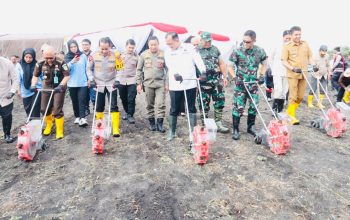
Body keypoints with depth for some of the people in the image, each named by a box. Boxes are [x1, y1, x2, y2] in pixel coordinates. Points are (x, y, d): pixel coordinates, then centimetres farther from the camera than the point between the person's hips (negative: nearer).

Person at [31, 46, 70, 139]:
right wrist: (33, 85, -10)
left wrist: (60, 86, -26)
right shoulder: (40, 63, -7)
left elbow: (67, 76, -16)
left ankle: (60, 130, 7)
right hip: (46, 88, 5)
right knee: (44, 109, 9)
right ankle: (49, 125, 37)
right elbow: (35, 76, 4)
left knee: (57, 110, -8)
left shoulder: (61, 63, -18)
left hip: (59, 88, -4)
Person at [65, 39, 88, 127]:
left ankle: (83, 118, -14)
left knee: (82, 101, -9)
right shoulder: (67, 57, 2)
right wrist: (72, 62, -28)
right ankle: (77, 117, 21)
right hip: (72, 84, 2)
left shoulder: (83, 56, 2)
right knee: (75, 101, 10)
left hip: (83, 83, -1)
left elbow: (87, 68, 8)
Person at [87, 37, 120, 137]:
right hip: (99, 85, 1)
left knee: (114, 106, -4)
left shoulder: (115, 56, -11)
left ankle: (115, 129, 0)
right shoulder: (94, 55, -9)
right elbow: (89, 69, 3)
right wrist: (91, 79, -8)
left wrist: (117, 80, -10)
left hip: (111, 84, -1)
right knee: (99, 107, 10)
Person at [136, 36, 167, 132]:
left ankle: (160, 123, 4)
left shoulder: (163, 54, 0)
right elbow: (139, 69, 7)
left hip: (160, 83, -1)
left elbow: (167, 69, 3)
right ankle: (152, 122, 21)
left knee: (161, 104, -6)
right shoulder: (144, 55, 3)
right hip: (148, 83, 1)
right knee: (149, 105, 8)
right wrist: (139, 83, 3)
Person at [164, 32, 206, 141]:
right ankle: (171, 132, 21)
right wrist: (176, 74, -30)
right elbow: (170, 66, -10)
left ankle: (193, 131, 19)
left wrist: (203, 71, -22)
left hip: (190, 84, 0)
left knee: (192, 108, 9)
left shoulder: (189, 48, 3)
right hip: (175, 85, 0)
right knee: (174, 110, 7)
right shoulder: (168, 52, 5)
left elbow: (198, 59, -6)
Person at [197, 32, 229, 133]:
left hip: (217, 80, 4)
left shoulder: (215, 49, 13)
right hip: (204, 82, -4)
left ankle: (218, 124, 16)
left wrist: (225, 76, 11)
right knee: (204, 104, 3)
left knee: (220, 101, 4)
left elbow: (221, 63, 16)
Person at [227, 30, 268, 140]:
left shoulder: (260, 51, -1)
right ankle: (235, 129, 8)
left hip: (253, 84, 4)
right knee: (238, 106, -4)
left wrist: (262, 76, 2)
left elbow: (265, 64, 14)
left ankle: (251, 127, 27)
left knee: (254, 106, 9)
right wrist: (236, 77, -11)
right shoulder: (237, 51, -10)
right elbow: (230, 66, -3)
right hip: (240, 84, -3)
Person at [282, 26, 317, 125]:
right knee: (293, 96, -5)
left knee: (300, 96, 8)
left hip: (303, 74, 5)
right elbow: (284, 61, -7)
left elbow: (309, 57, 15)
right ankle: (292, 116, 4)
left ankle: (290, 112, 25)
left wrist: (313, 65, -3)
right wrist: (293, 69, -20)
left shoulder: (305, 44, 9)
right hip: (292, 74, -5)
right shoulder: (287, 46, -4)